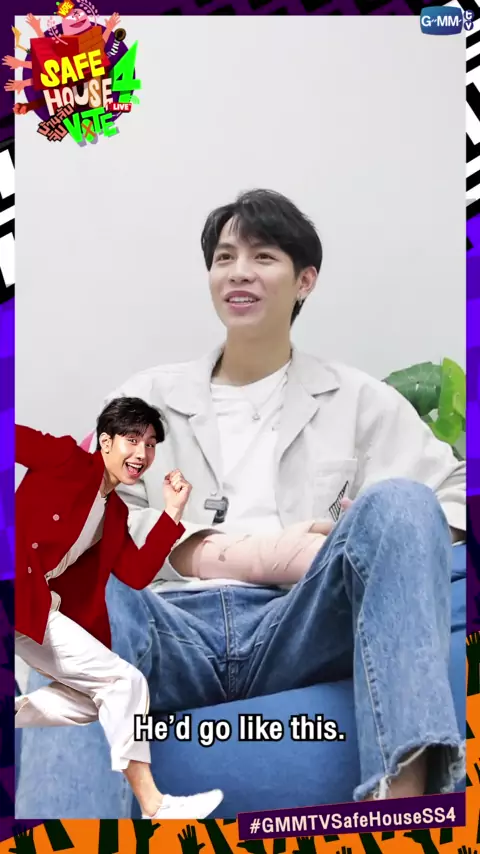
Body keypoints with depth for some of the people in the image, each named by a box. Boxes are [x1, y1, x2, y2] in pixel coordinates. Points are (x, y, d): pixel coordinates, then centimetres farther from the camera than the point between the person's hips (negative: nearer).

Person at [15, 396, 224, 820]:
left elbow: (137, 574, 4)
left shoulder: (116, 513, 15)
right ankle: (153, 805, -2)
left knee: (95, 697, 15)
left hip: (42, 606, 9)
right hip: (23, 597, -9)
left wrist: (172, 512, 1)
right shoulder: (67, 458, -4)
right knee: (125, 680, -9)